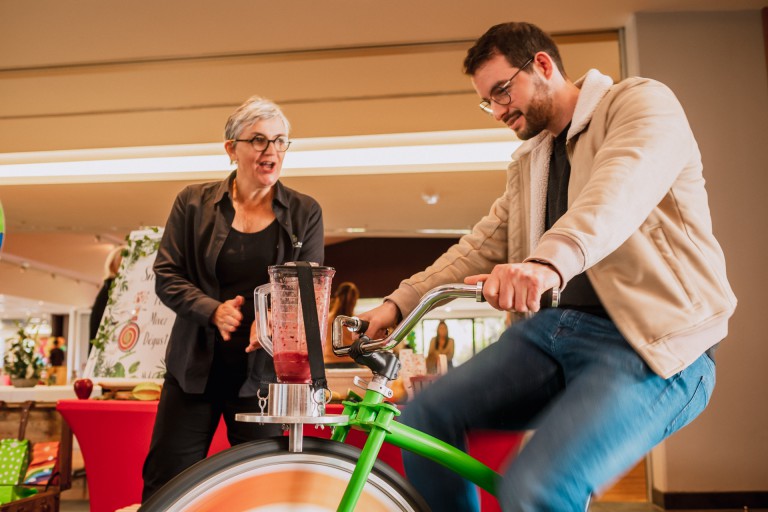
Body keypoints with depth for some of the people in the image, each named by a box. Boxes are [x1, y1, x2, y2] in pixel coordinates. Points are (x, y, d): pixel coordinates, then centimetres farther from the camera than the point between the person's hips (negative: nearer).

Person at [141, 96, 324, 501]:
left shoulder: (305, 213, 1)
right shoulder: (194, 202, 1)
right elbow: (166, 276, -1)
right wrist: (213, 310, -19)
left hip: (262, 371, 0)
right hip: (196, 365, 1)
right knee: (165, 485, 6)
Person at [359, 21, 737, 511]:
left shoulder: (641, 101, -2)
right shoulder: (529, 162, 20)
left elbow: (623, 185, -24)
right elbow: (483, 244, 15)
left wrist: (551, 260, -44)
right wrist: (400, 302, 4)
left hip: (651, 343, -7)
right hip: (554, 328, 7)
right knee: (426, 415, -9)